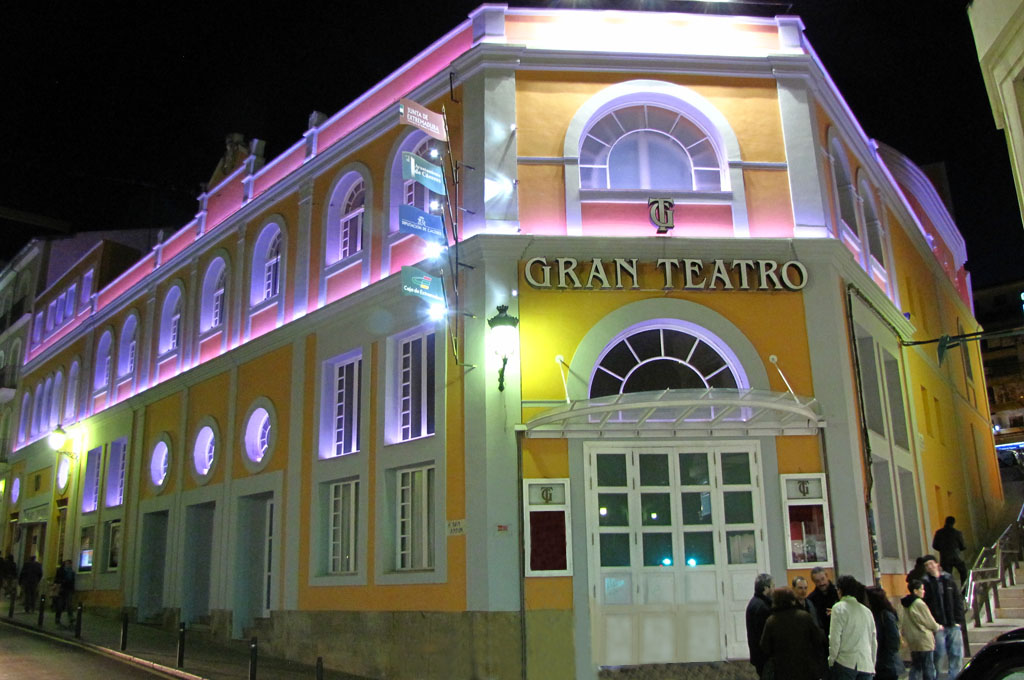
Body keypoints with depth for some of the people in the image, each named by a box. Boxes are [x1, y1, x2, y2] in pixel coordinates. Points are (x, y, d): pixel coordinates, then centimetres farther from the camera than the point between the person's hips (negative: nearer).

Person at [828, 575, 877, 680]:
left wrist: (831, 660, 1)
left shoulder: (839, 607, -4)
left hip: (846, 662, -5)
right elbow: (874, 642, 15)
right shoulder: (867, 610, 12)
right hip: (866, 665, 5)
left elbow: (835, 638, -9)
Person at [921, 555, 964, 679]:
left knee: (957, 655, 7)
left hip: (953, 626, 4)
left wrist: (958, 620, 2)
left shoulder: (948, 580, 10)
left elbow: (958, 600, 11)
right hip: (938, 627, -4)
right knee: (938, 655, -4)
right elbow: (924, 606, -7)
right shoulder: (925, 583, -3)